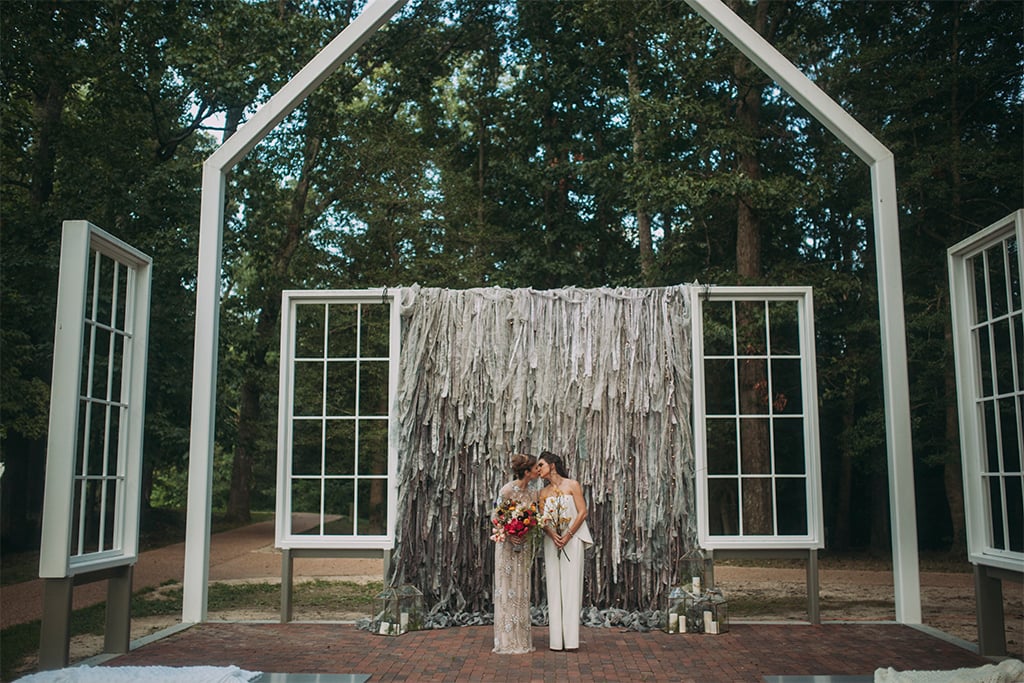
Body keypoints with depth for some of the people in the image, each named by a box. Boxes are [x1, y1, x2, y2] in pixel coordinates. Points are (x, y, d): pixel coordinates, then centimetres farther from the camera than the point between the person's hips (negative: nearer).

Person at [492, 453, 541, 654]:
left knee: (522, 591, 8)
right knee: (507, 589, -2)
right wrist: (509, 536, -23)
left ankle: (522, 639, 15)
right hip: (508, 545, -6)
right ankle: (508, 641, 5)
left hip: (524, 545, 6)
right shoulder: (507, 490, -13)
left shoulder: (532, 493, 6)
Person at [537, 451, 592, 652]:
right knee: (554, 587, 0)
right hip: (552, 542, 4)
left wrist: (567, 536, -11)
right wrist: (553, 535, -12)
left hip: (572, 540, -4)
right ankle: (556, 638, 2)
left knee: (571, 586, -6)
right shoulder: (543, 492, 12)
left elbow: (582, 512, -4)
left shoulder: (572, 485, 1)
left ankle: (571, 638, -5)